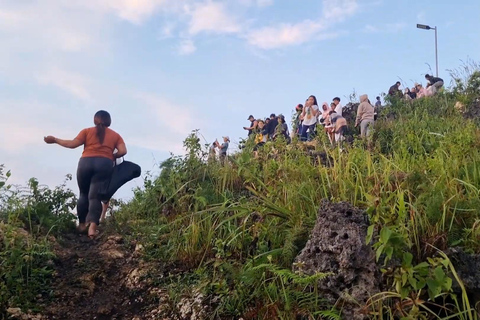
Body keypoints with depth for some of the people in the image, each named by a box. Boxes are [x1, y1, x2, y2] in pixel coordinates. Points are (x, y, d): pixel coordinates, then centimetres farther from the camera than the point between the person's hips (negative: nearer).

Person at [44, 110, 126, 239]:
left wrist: (54, 140, 14)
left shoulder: (87, 131, 15)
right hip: (104, 164, 0)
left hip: (86, 162, 1)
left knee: (84, 194, 18)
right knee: (94, 196, -3)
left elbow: (73, 144, 4)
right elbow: (123, 151, 2)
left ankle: (82, 224, 20)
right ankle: (93, 226, -19)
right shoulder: (115, 135, 17)